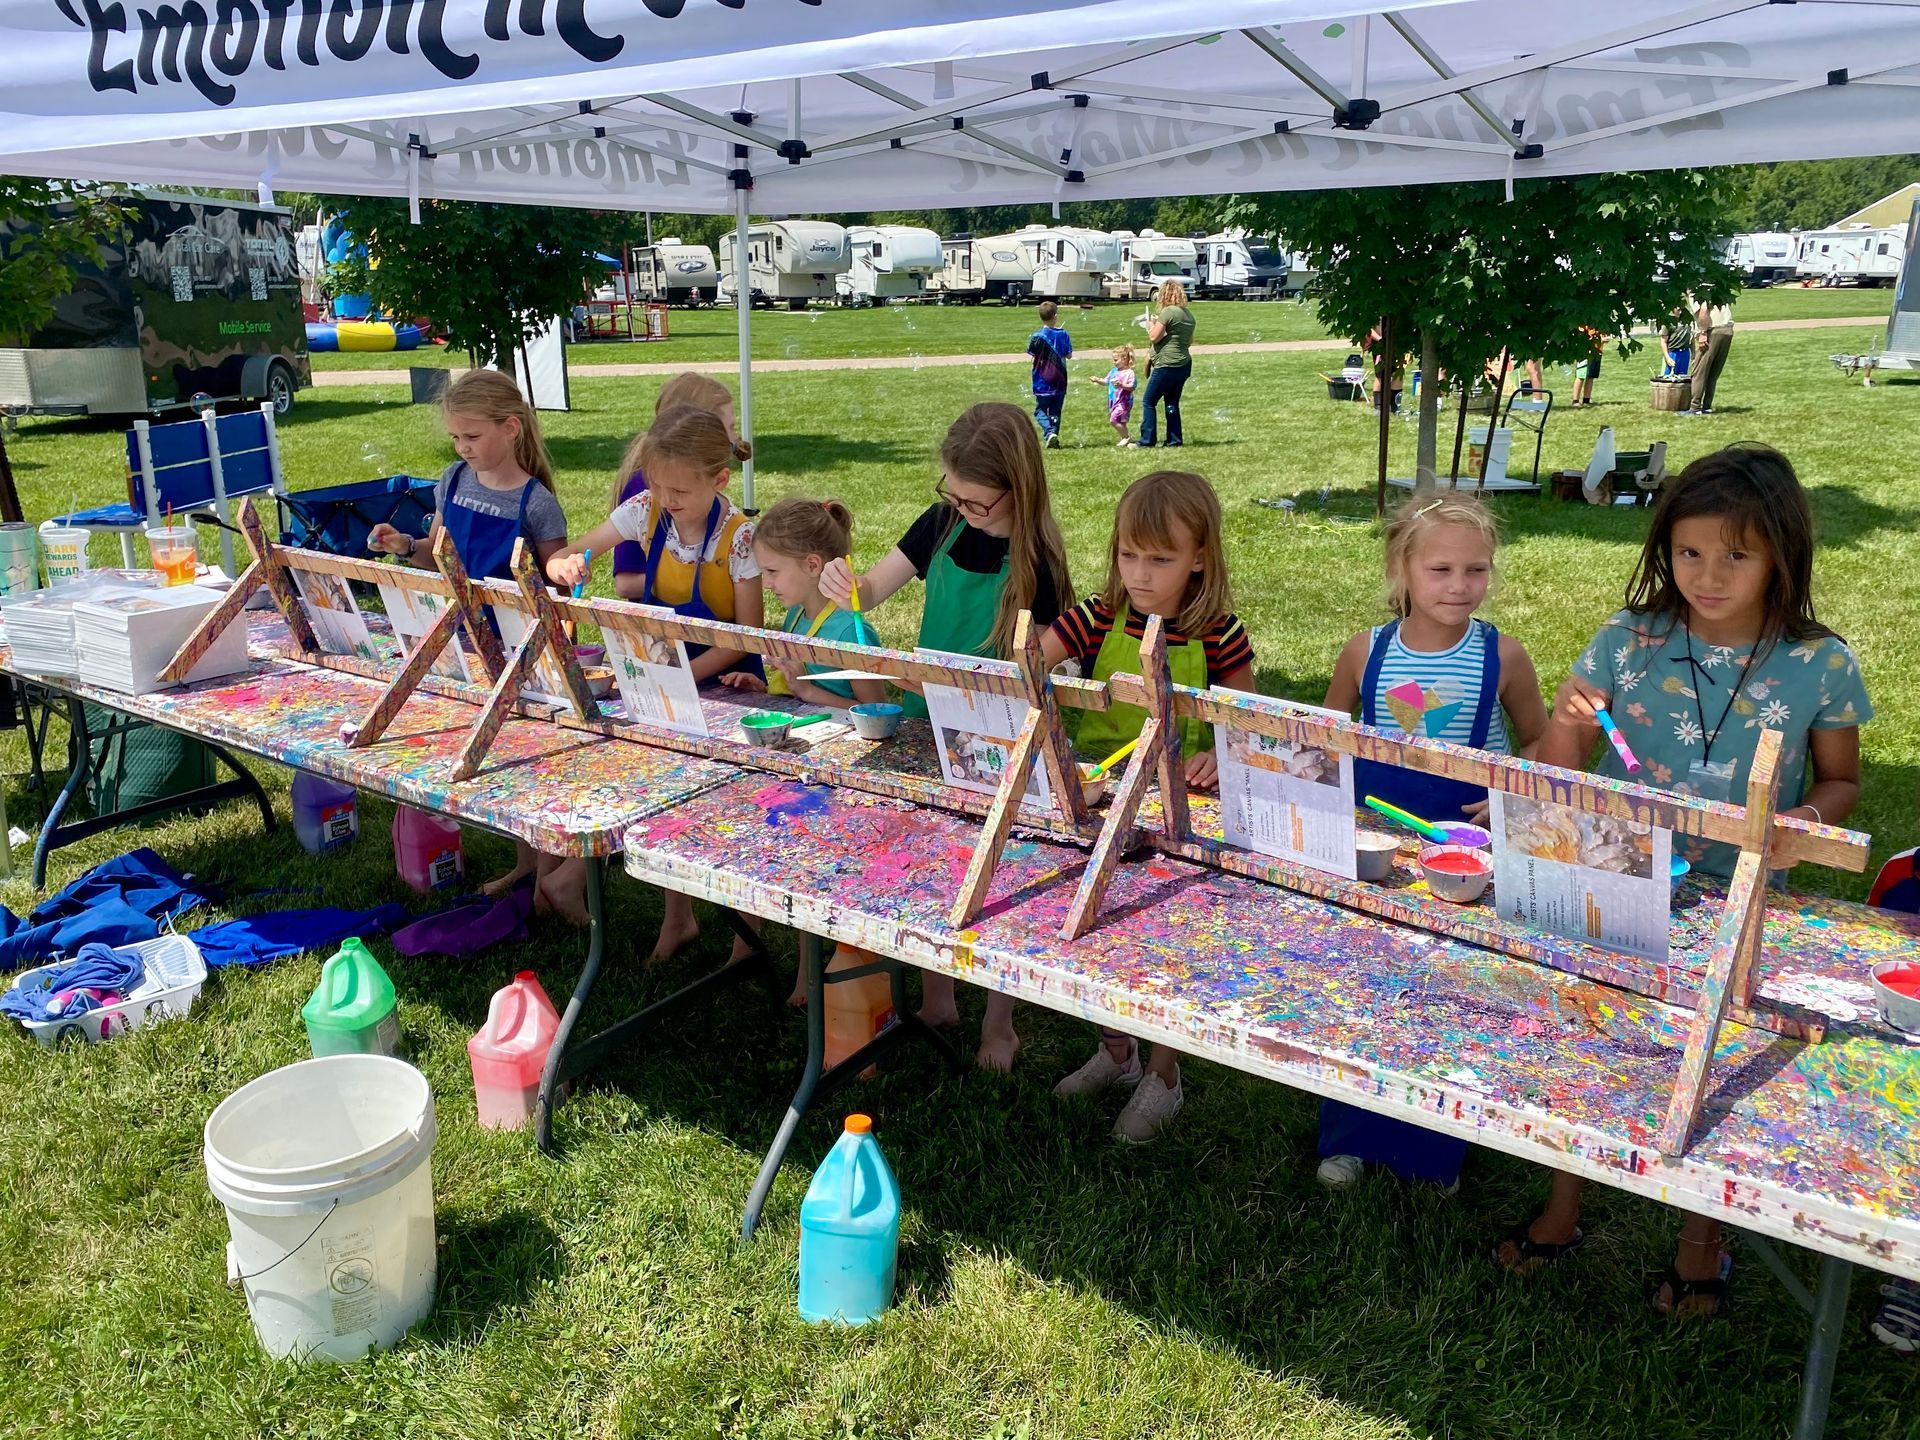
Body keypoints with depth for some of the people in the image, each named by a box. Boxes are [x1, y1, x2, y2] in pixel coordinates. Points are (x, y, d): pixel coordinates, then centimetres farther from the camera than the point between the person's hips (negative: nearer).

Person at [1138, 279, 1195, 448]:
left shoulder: (1168, 311, -13)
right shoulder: (1188, 314, 13)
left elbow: (1154, 337, -15)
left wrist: (1151, 325, 6)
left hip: (1167, 366, -8)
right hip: (1184, 364, 8)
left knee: (1148, 402, 0)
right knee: (1172, 403, 15)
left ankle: (1147, 441, -2)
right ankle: (1175, 440, 13)